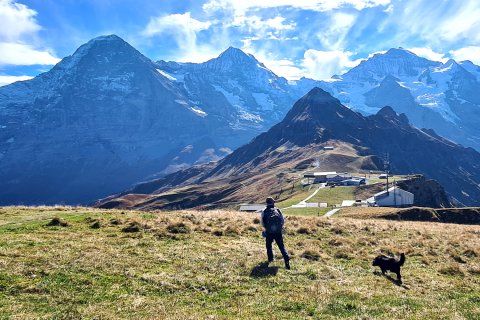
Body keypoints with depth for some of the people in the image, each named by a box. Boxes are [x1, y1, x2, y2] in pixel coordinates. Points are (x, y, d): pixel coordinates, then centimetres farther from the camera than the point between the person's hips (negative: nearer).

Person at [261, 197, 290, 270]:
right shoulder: (278, 210, 5)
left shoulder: (264, 212, 2)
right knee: (282, 246, 4)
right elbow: (283, 221, 6)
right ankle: (287, 260, -11)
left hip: (269, 232, -1)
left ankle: (270, 258, 27)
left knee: (269, 245, 23)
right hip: (278, 232, 1)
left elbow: (263, 223, 3)